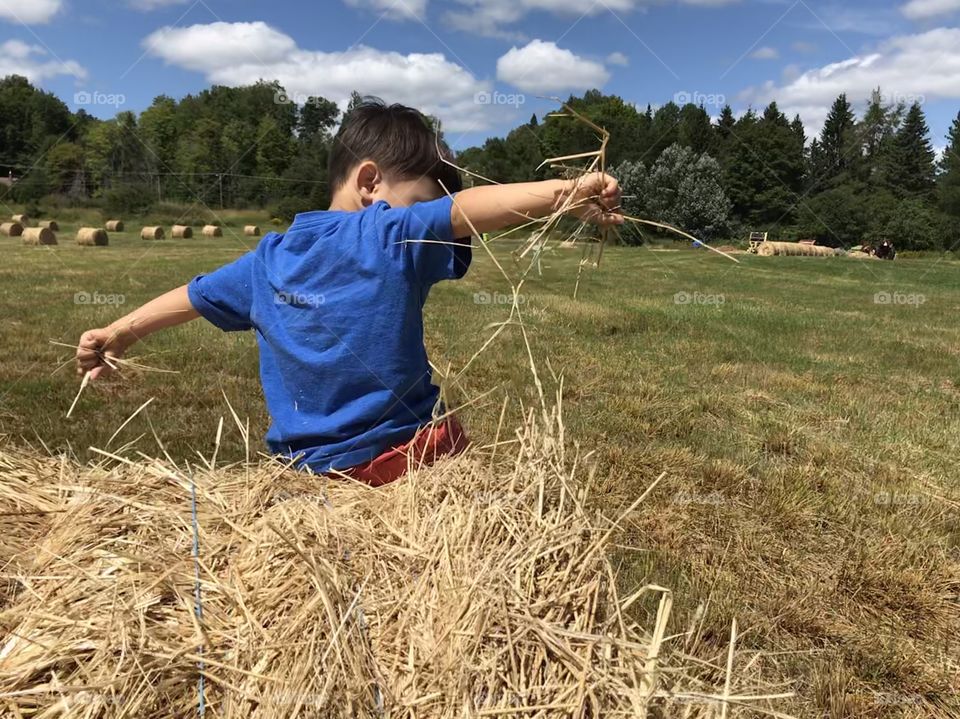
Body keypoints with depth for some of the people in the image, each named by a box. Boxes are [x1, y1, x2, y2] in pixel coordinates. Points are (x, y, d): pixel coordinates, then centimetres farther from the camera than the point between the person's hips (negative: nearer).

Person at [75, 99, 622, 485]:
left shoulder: (269, 258, 8)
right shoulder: (391, 237, -12)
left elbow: (192, 296, 20)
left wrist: (116, 334, 33)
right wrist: (565, 192, -34)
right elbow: (465, 209, -27)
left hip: (309, 466, 7)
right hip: (411, 454, -6)